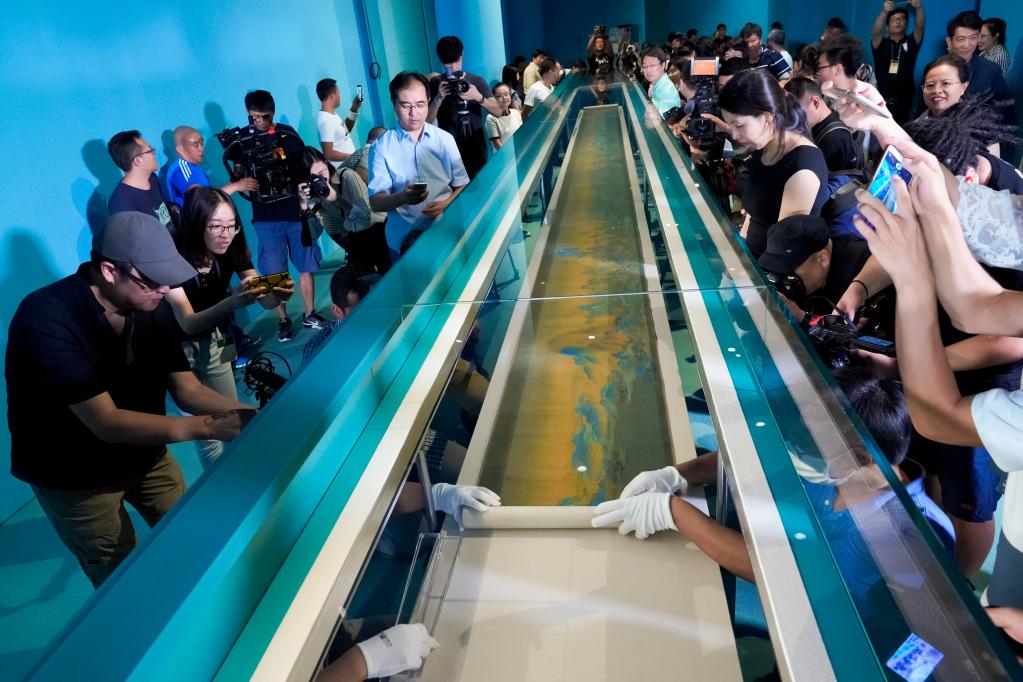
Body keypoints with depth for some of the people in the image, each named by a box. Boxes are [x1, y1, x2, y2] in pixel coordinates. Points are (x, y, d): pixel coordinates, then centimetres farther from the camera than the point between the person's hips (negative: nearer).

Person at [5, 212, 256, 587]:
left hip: (145, 455, 5)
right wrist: (208, 426, -42)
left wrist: (251, 414, -27)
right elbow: (106, 422, -35)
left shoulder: (151, 307, -12)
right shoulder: (45, 318, -30)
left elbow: (187, 390, -10)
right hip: (74, 476, -5)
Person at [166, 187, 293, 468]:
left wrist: (279, 294, -37)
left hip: (218, 343, 5)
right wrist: (232, 301, -50)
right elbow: (188, 323, -32)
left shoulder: (233, 250, -11)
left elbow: (264, 301, -13)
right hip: (183, 349, -4)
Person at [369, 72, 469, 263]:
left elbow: (463, 185, 9)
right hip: (404, 239, -1)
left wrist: (446, 203, -12)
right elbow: (375, 202, -5)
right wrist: (403, 198, -26)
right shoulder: (381, 147, -1)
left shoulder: (445, 139, 6)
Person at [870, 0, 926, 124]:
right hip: (881, 100, -1)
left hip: (904, 101, 1)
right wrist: (885, 12, -32)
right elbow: (875, 31, -13)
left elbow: (920, 26, -8)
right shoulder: (880, 43, 7)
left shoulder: (911, 42, 9)